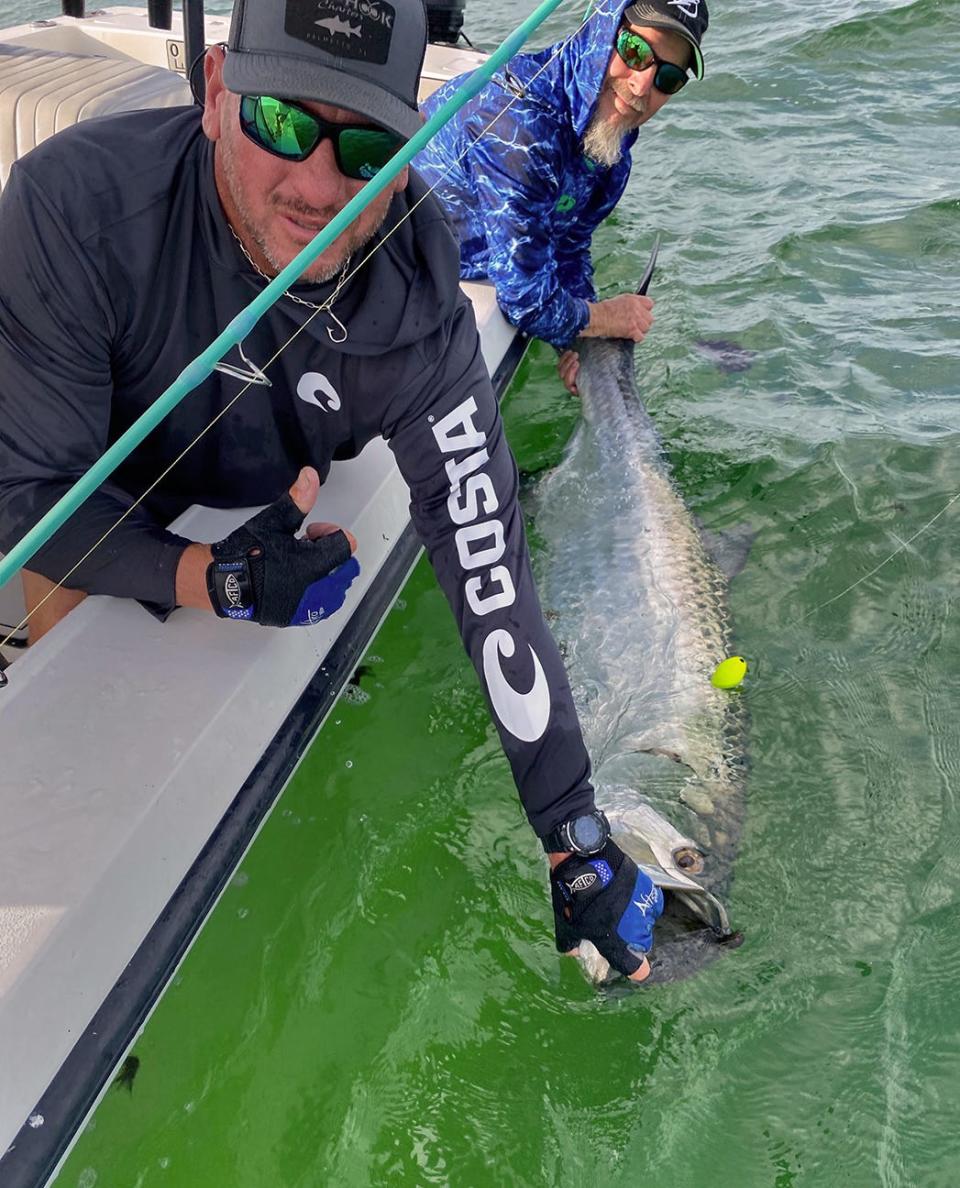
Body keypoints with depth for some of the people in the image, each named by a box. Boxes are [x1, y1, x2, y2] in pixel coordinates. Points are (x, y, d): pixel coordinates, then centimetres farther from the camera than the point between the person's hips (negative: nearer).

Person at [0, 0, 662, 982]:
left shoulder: (418, 315, -30)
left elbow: (492, 577, -30)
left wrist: (577, 843, -29)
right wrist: (216, 580, -48)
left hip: (286, 520, 2)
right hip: (96, 523, -1)